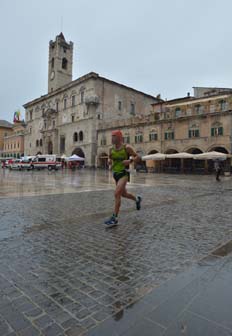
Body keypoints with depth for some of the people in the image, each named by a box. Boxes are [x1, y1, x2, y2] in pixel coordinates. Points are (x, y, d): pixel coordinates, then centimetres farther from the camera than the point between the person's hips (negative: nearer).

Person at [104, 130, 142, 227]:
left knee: (117, 194, -20)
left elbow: (138, 158, -4)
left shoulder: (127, 147, -9)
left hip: (124, 173, -7)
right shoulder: (111, 149, 5)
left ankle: (115, 218, -13)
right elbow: (110, 159, 21)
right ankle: (137, 199, 48)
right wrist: (109, 162, -3)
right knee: (123, 194, 19)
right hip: (115, 174, 7)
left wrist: (130, 161, -22)